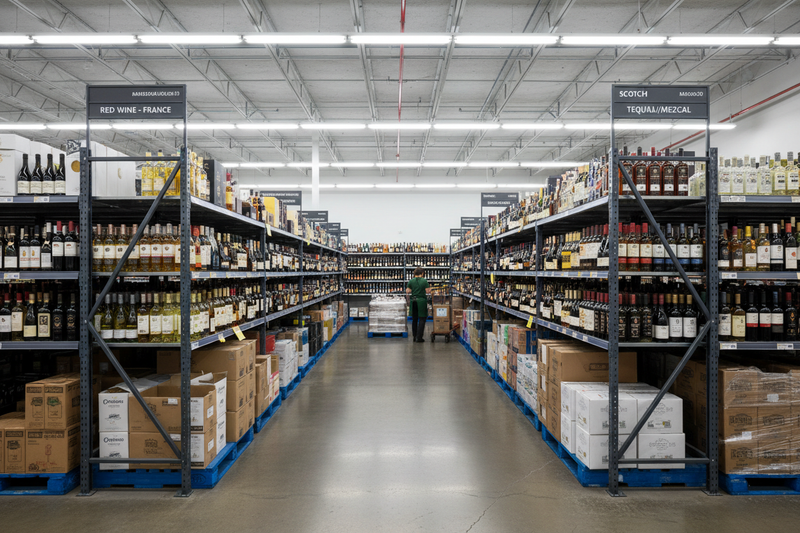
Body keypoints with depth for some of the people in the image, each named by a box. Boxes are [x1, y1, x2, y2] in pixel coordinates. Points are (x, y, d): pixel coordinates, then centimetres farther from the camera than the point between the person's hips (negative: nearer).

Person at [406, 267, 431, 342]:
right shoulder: (424, 281, -5)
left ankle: (414, 337, 17)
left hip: (413, 301, 3)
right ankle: (419, 337, -4)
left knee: (414, 319, 13)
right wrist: (429, 289, 17)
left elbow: (407, 292, 1)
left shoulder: (411, 281, 1)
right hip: (421, 301, -3)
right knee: (422, 319, 2)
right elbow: (427, 291, -5)